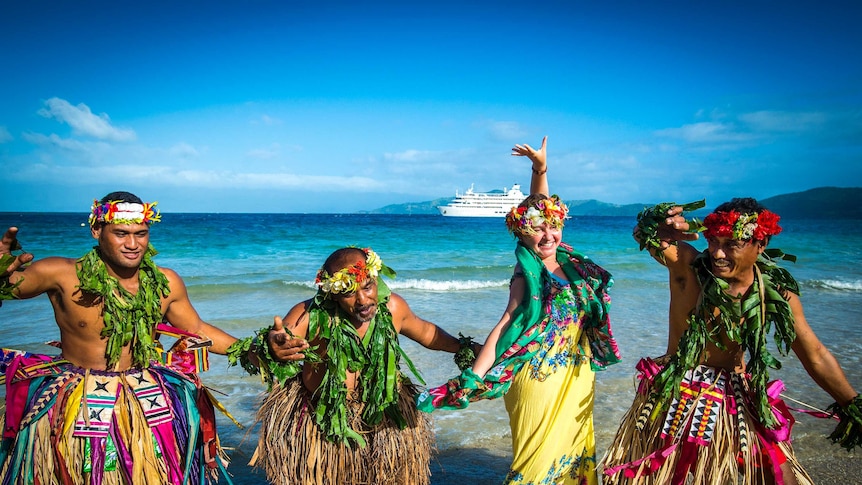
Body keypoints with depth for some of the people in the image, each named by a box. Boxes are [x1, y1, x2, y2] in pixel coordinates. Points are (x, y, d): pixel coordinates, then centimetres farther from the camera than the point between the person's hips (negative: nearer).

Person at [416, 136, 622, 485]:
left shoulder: (566, 261, 2)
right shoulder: (528, 276, -16)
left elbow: (539, 207, 12)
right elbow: (505, 326, -24)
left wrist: (540, 168, 3)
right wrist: (473, 378, -32)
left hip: (576, 376, 7)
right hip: (542, 377, -7)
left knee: (572, 449, 19)